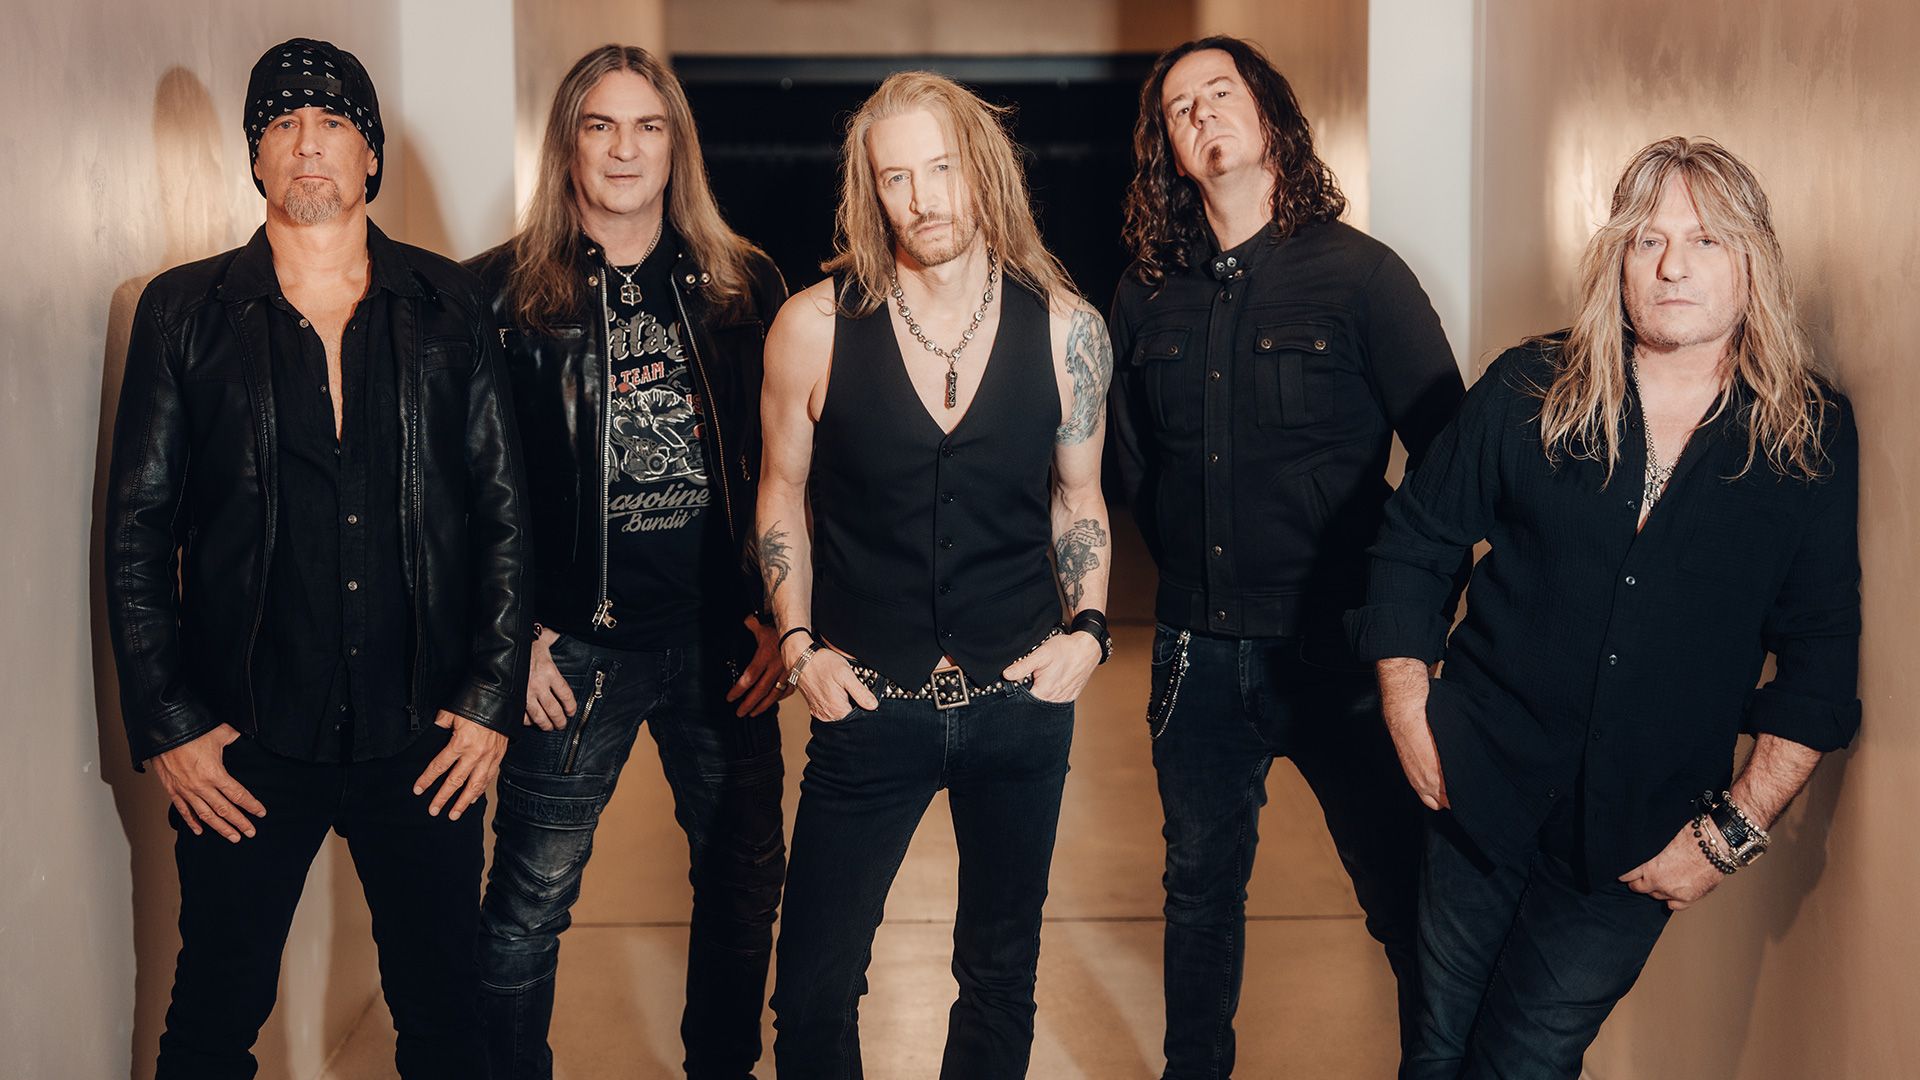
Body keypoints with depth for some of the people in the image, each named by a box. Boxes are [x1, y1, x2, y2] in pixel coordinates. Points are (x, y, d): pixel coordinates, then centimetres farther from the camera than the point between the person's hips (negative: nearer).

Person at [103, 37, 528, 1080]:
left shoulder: (448, 307, 5)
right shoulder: (184, 312, 3)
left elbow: (503, 513, 5)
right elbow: (137, 532, 3)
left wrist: (493, 698, -2)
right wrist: (165, 723, -3)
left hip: (425, 740, 1)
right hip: (242, 747, 0)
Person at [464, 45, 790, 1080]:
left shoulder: (745, 287, 5)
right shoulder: (503, 293, -2)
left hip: (723, 641, 3)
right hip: (573, 650, -2)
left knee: (743, 882, 13)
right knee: (528, 904, 3)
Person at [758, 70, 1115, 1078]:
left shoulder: (1065, 329, -3)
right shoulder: (815, 326, -6)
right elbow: (784, 492, 6)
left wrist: (1088, 628, -4)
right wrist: (799, 645, -3)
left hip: (1023, 700, 2)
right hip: (870, 703, -1)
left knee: (1001, 974, 17)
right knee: (813, 989, 4)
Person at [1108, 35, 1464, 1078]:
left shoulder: (1359, 272, -6)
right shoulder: (1147, 293, 5)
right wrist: (1189, 560, 13)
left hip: (1336, 650, -4)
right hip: (1200, 651, 4)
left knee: (1407, 896, 1)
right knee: (1201, 888, 18)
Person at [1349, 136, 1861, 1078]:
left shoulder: (1810, 441, -4)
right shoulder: (1529, 393, -4)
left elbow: (1821, 655, -2)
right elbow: (1412, 544, 5)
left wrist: (1736, 829, -7)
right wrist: (1409, 717, -2)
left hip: (1636, 842, -1)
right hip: (1478, 791, 1)